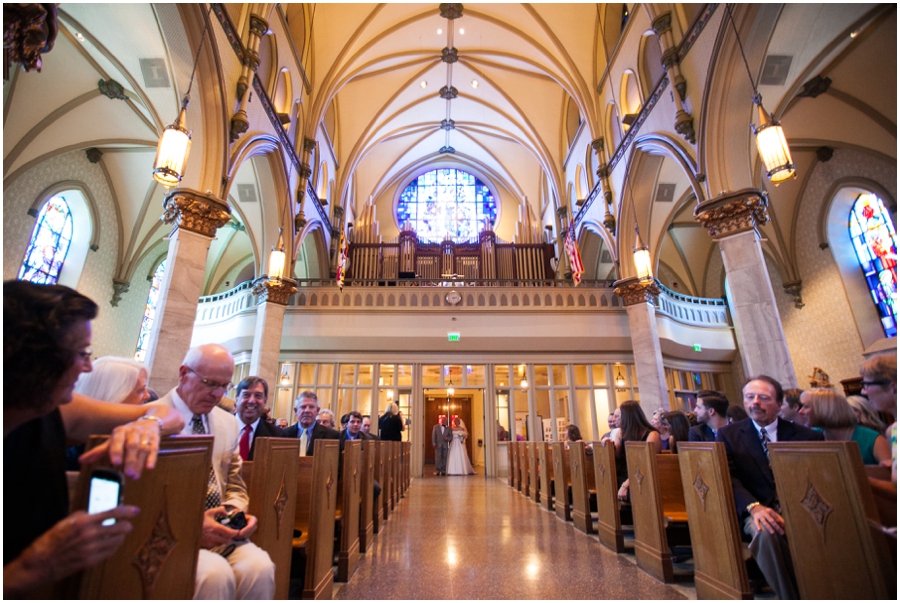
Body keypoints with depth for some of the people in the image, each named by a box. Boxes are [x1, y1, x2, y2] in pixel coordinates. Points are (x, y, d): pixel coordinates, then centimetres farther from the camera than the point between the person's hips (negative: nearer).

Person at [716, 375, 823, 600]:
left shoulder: (806, 436, 11)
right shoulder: (728, 434, 6)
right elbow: (728, 478, -5)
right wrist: (754, 506, -23)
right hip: (758, 511, -1)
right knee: (766, 532, -33)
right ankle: (791, 597, -12)